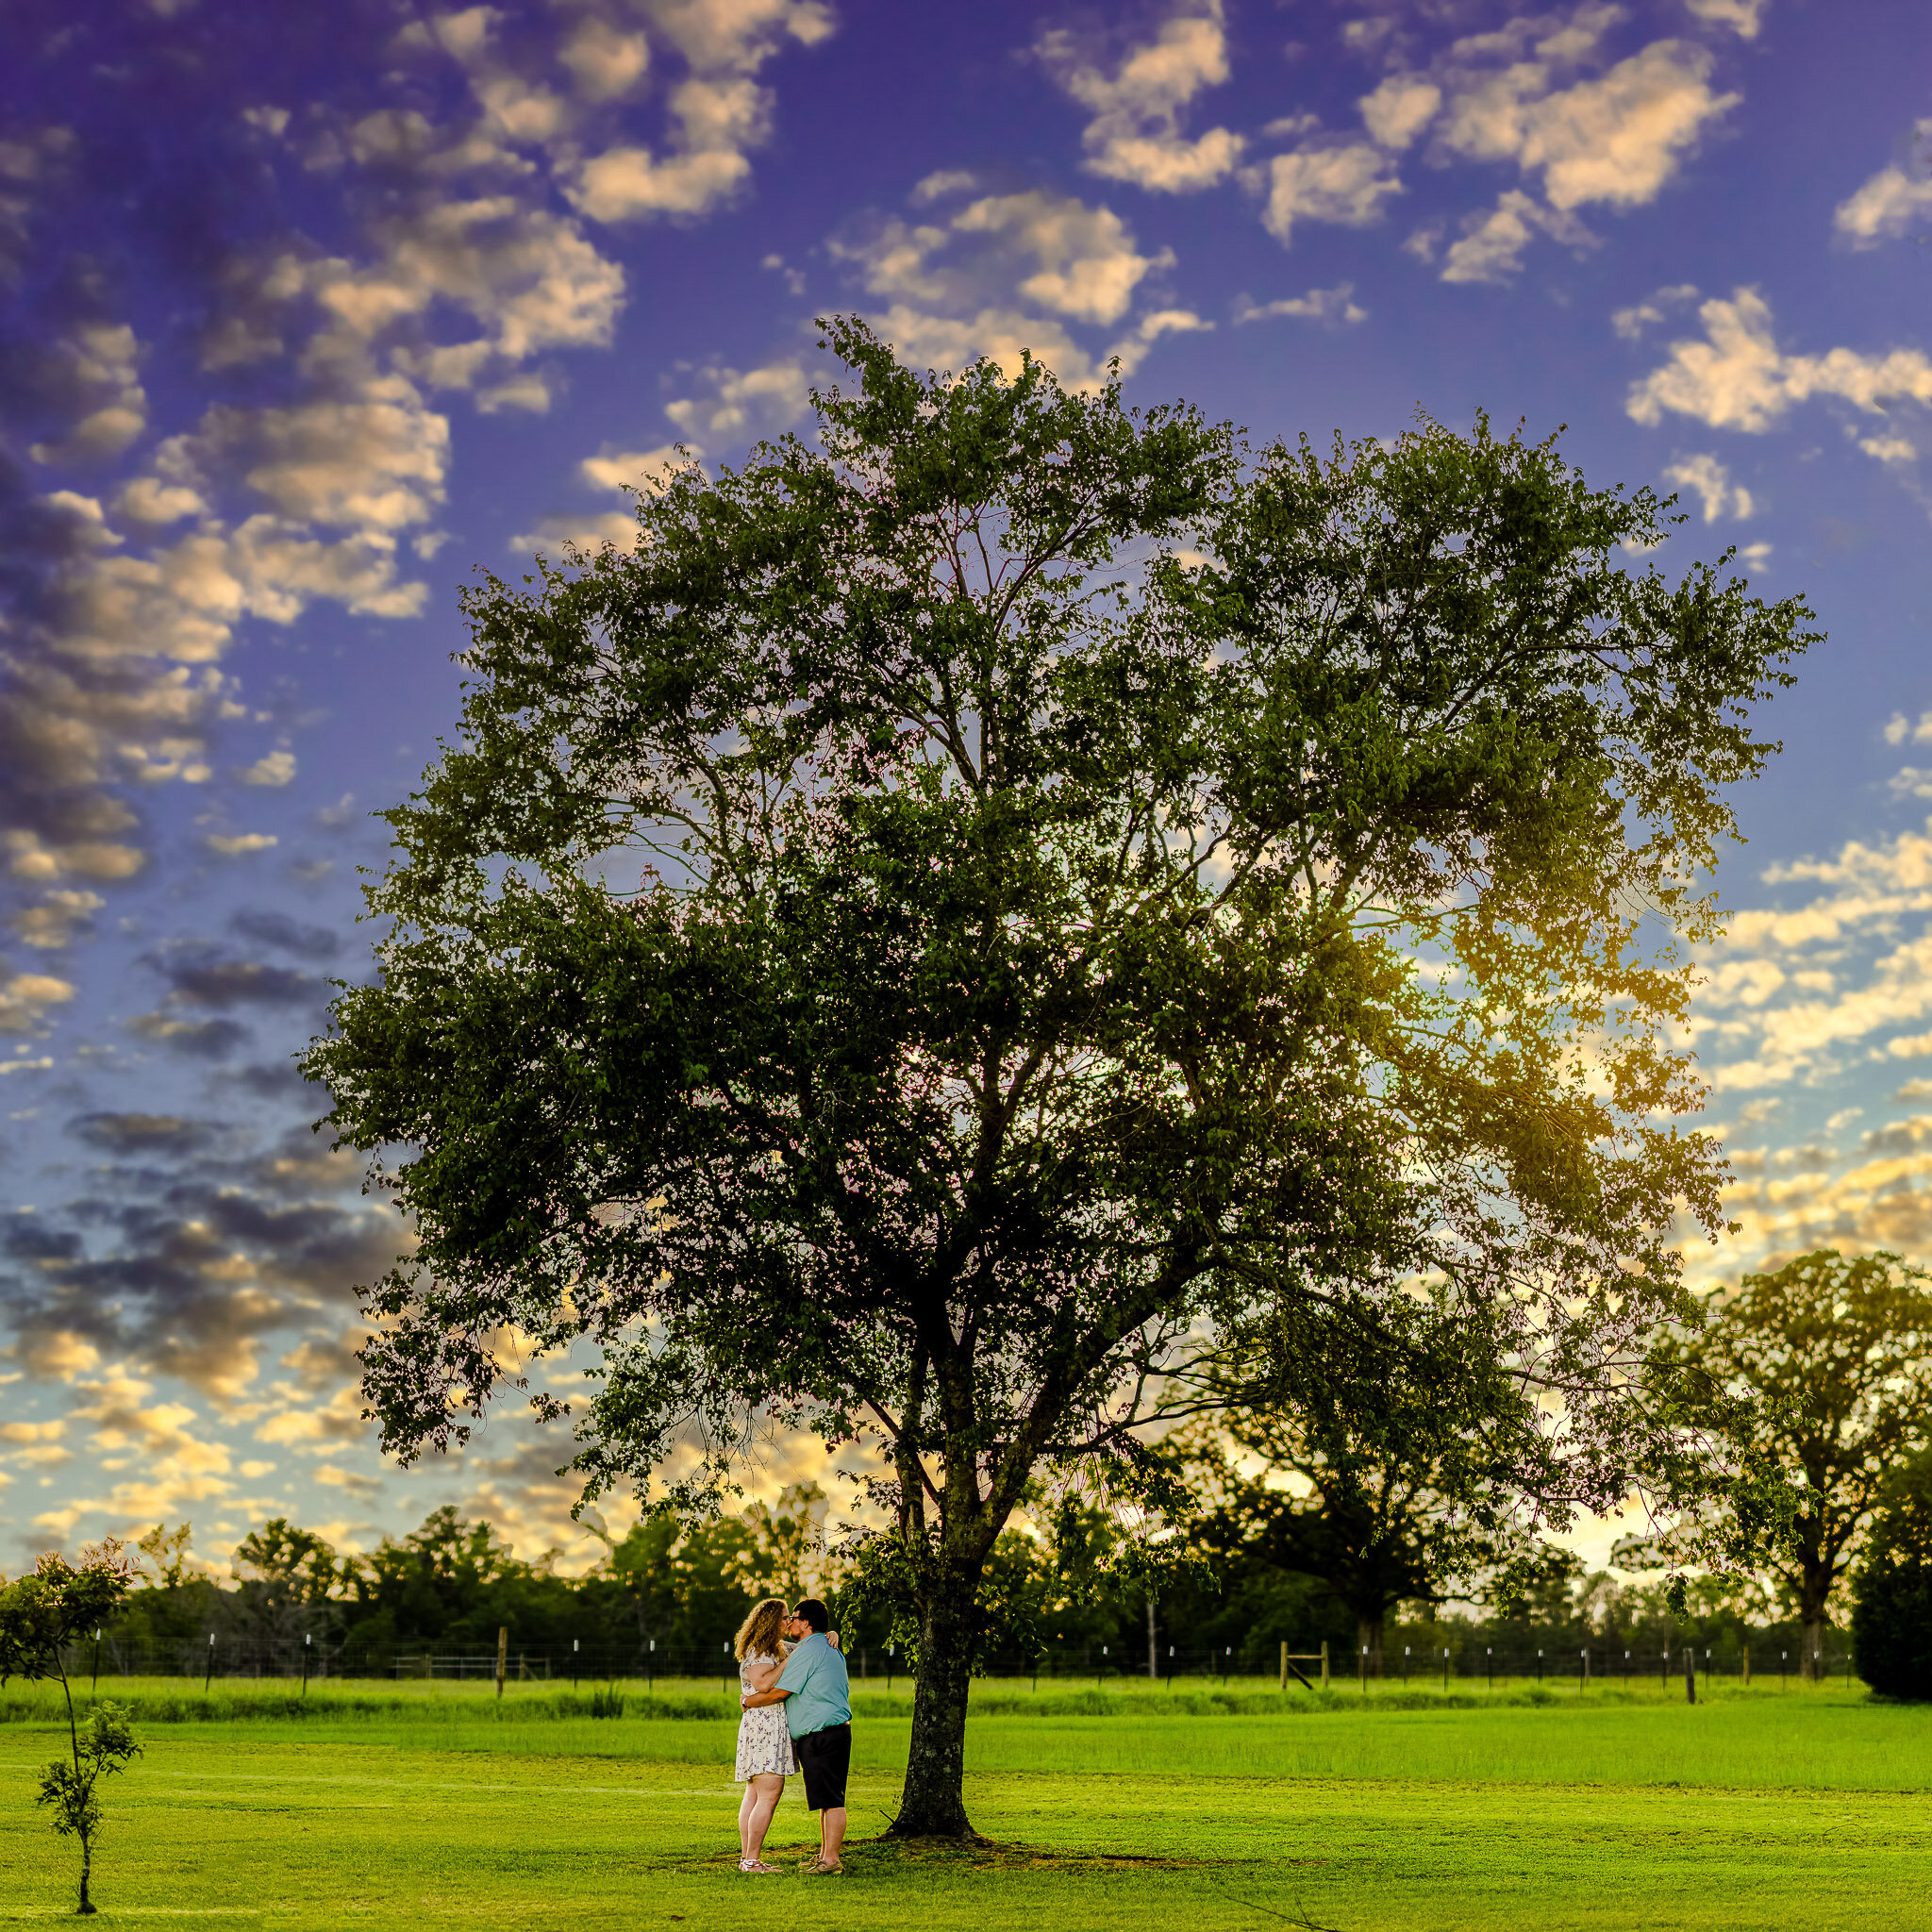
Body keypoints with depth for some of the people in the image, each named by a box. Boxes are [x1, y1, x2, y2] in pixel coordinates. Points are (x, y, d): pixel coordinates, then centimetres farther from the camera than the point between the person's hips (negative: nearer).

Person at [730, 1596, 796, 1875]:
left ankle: (748, 1857, 12)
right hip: (763, 1727, -10)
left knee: (755, 1795, 10)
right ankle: (751, 1859, -11)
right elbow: (764, 1683, -25)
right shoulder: (755, 1653, -9)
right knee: (769, 1794, -13)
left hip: (773, 1729, 10)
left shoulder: (778, 1649, 19)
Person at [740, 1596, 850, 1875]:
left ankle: (831, 1860, -10)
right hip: (833, 1732, 10)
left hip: (822, 1735, -10)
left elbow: (779, 1692, -12)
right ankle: (825, 1856, 17)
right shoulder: (830, 1650, 20)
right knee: (827, 1799, 12)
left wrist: (747, 1701, 1)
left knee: (830, 1800, -9)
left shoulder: (808, 1651, -12)